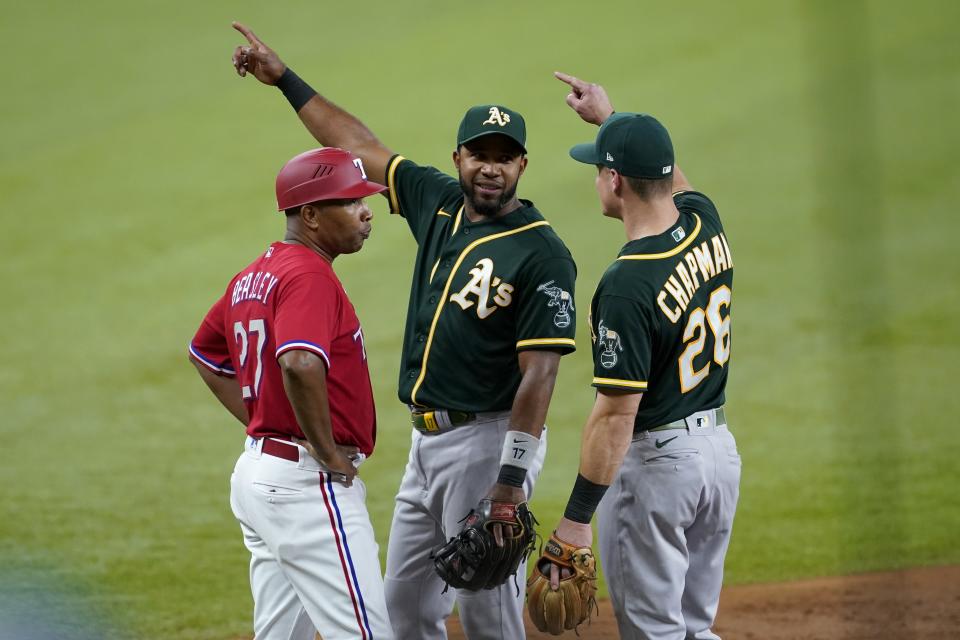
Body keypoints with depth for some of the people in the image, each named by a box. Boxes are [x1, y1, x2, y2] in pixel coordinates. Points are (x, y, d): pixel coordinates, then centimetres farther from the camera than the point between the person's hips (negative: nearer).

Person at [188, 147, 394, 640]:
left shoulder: (254, 277, 13)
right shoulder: (308, 273, -16)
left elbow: (204, 352, 28)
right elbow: (301, 364, -33)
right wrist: (330, 453, -21)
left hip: (258, 467, 10)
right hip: (307, 483, -10)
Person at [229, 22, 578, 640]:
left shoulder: (543, 254, -14)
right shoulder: (438, 203, 7)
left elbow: (538, 373, -18)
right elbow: (360, 146, 18)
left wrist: (512, 479, -24)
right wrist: (284, 78, 21)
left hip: (487, 440, -8)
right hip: (428, 437, 8)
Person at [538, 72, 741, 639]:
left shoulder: (627, 285, -24)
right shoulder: (707, 227, -2)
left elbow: (616, 417, -24)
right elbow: (672, 177, 26)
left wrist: (576, 519, -20)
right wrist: (609, 117, 33)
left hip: (653, 462, -8)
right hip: (720, 448, 8)